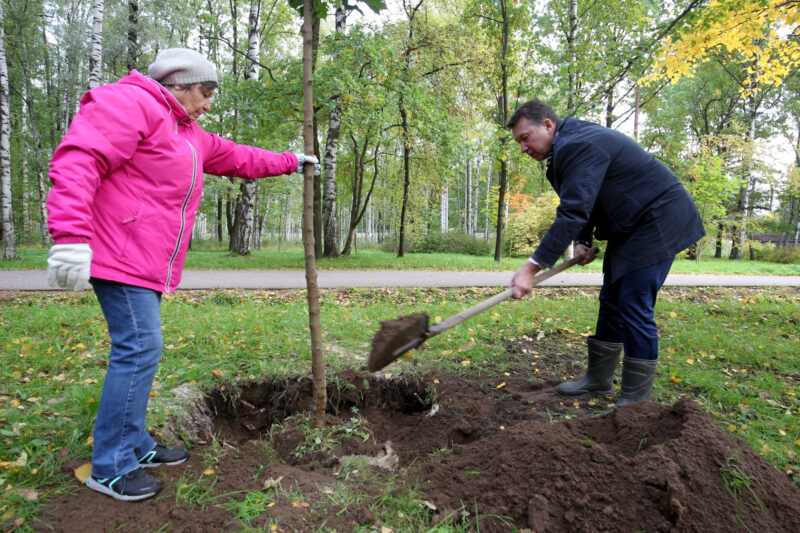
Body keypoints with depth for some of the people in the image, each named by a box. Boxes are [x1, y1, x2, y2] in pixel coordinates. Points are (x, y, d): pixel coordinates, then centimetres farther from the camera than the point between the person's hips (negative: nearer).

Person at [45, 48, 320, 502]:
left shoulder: (190, 135, 23)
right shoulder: (130, 103, -8)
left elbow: (236, 157, 33)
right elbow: (78, 161, -19)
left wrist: (290, 162, 36)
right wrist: (71, 237, -27)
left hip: (149, 264, 10)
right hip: (122, 256, -10)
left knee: (140, 351, 12)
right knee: (140, 349, -10)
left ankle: (135, 447, 25)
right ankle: (111, 468, 3)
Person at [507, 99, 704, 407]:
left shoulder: (579, 146, -25)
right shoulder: (567, 148, 9)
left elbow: (573, 213, -33)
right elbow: (581, 204, 16)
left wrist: (532, 267, -34)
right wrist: (583, 242, -2)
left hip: (657, 225, -11)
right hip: (628, 228, 11)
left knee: (634, 310, -10)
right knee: (611, 304, 13)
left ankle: (636, 401, 2)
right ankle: (598, 381, 24)